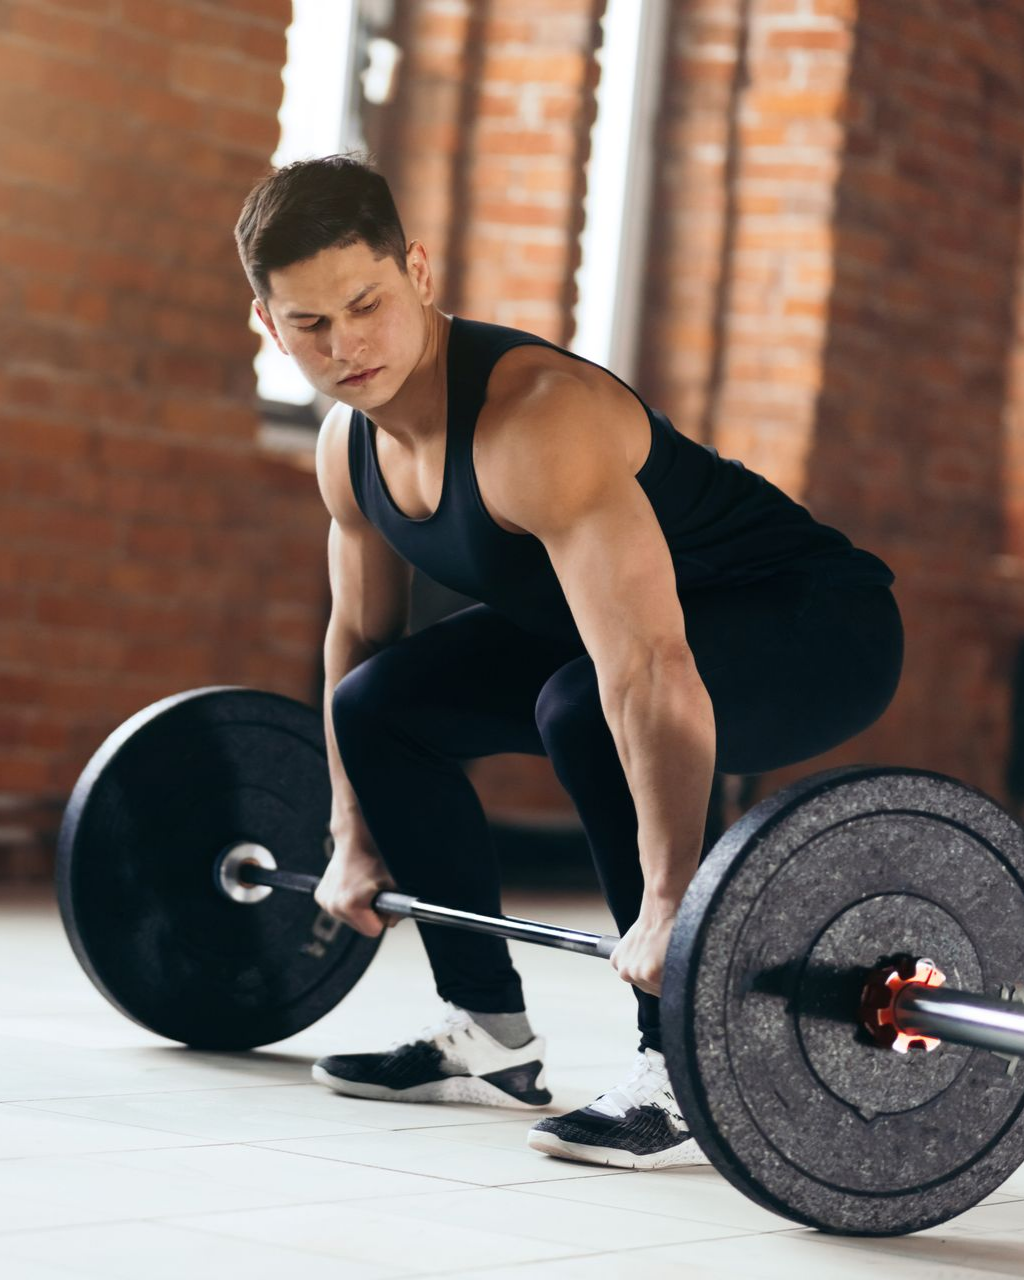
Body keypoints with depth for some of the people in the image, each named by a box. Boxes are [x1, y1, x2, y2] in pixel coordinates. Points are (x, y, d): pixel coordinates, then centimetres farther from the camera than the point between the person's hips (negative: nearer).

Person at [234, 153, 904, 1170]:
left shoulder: (536, 421, -34)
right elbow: (360, 635, 11)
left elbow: (649, 671, -41)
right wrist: (353, 839, 14)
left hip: (820, 628, -9)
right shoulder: (350, 445, -6)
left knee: (584, 709, -36)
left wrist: (670, 904, -45)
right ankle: (489, 1037, 13)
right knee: (379, 705, 4)